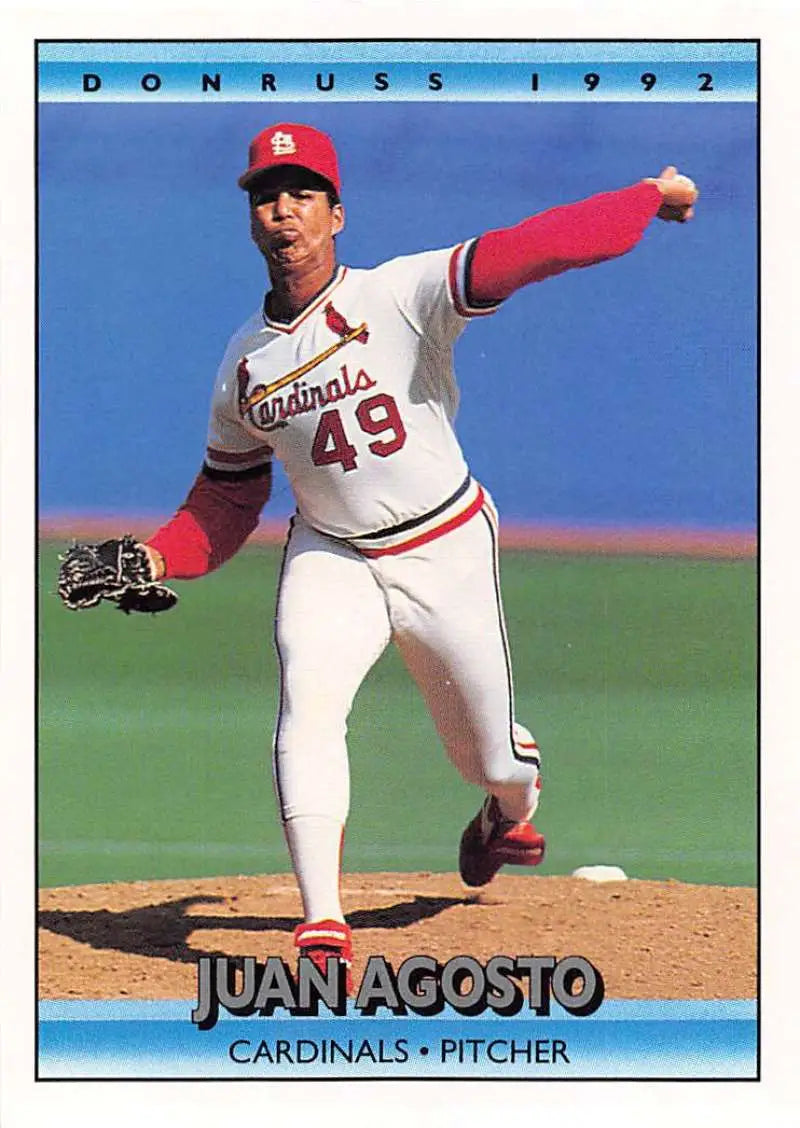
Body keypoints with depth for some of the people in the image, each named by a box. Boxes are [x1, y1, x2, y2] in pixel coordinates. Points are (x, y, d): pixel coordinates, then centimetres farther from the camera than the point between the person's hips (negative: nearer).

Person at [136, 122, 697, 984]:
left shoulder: (400, 297, -17)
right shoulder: (242, 367, -1)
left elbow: (525, 252, -27)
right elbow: (225, 502, 9)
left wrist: (650, 195, -33)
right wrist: (155, 559, -8)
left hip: (447, 550, -2)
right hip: (330, 558, 2)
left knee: (489, 755, 10)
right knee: (307, 702, -25)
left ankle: (511, 810, 50)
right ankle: (322, 927, -24)